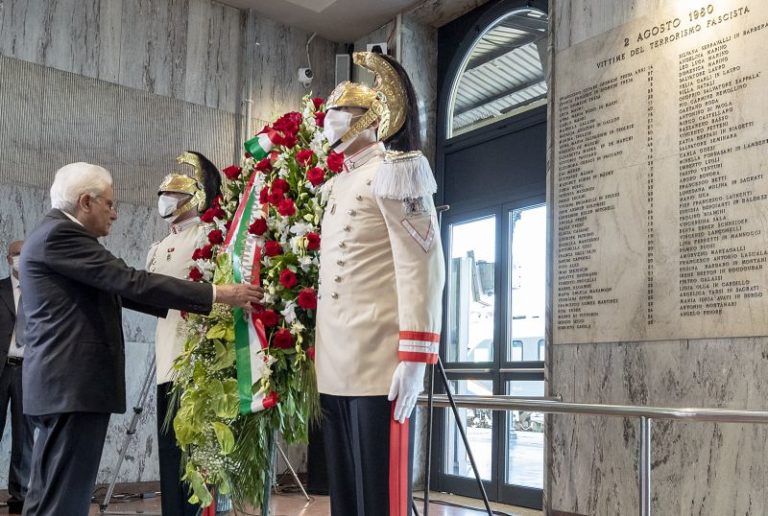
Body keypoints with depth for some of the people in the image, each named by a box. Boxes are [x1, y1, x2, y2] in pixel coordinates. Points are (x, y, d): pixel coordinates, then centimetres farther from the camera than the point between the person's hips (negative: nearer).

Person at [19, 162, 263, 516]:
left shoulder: (57, 234, 21)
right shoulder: (60, 234, -13)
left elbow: (115, 288, 22)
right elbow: (131, 282, -19)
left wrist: (181, 307, 19)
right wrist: (216, 294, -17)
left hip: (62, 383, 11)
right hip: (74, 384, -11)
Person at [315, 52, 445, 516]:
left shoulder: (393, 170, -3)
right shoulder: (336, 185, 21)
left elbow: (422, 267, -12)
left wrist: (415, 356, -19)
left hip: (379, 366, -8)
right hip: (336, 367, 8)